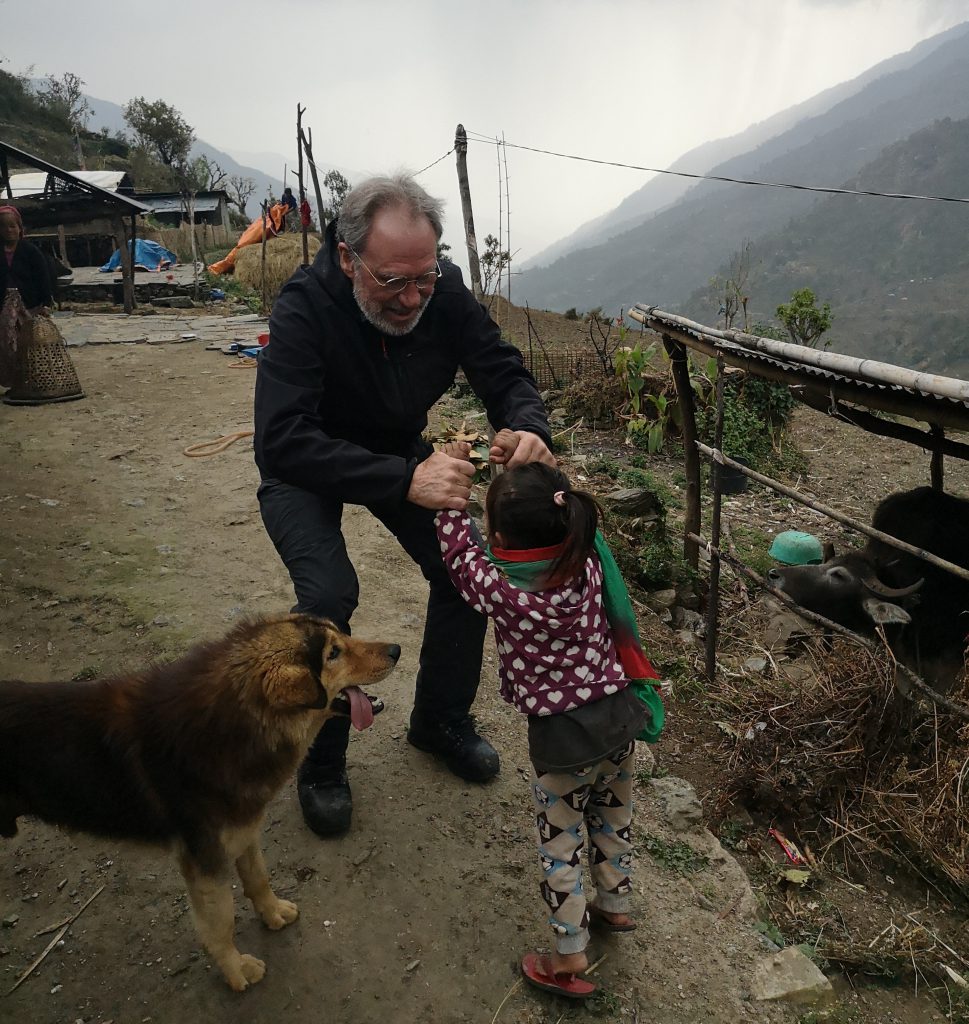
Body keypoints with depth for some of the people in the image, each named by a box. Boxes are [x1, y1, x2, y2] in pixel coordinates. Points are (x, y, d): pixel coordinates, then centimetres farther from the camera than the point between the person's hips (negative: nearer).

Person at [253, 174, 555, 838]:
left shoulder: (444, 291, -21)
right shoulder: (305, 308, -33)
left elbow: (505, 374, -14)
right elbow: (282, 441, -43)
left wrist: (529, 431, -38)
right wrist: (404, 481, -54)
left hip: (400, 448, 4)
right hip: (307, 466, -4)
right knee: (329, 592, -26)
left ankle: (441, 719, 17)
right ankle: (322, 762, 1)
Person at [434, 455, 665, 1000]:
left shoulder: (502, 592, -22)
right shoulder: (589, 565, -11)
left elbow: (460, 547, -4)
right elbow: (564, 524, 12)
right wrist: (535, 471, 12)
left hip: (561, 737, -6)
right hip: (620, 715, 6)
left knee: (560, 846, 15)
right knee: (613, 820, 27)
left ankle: (571, 956, 30)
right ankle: (616, 905, 50)